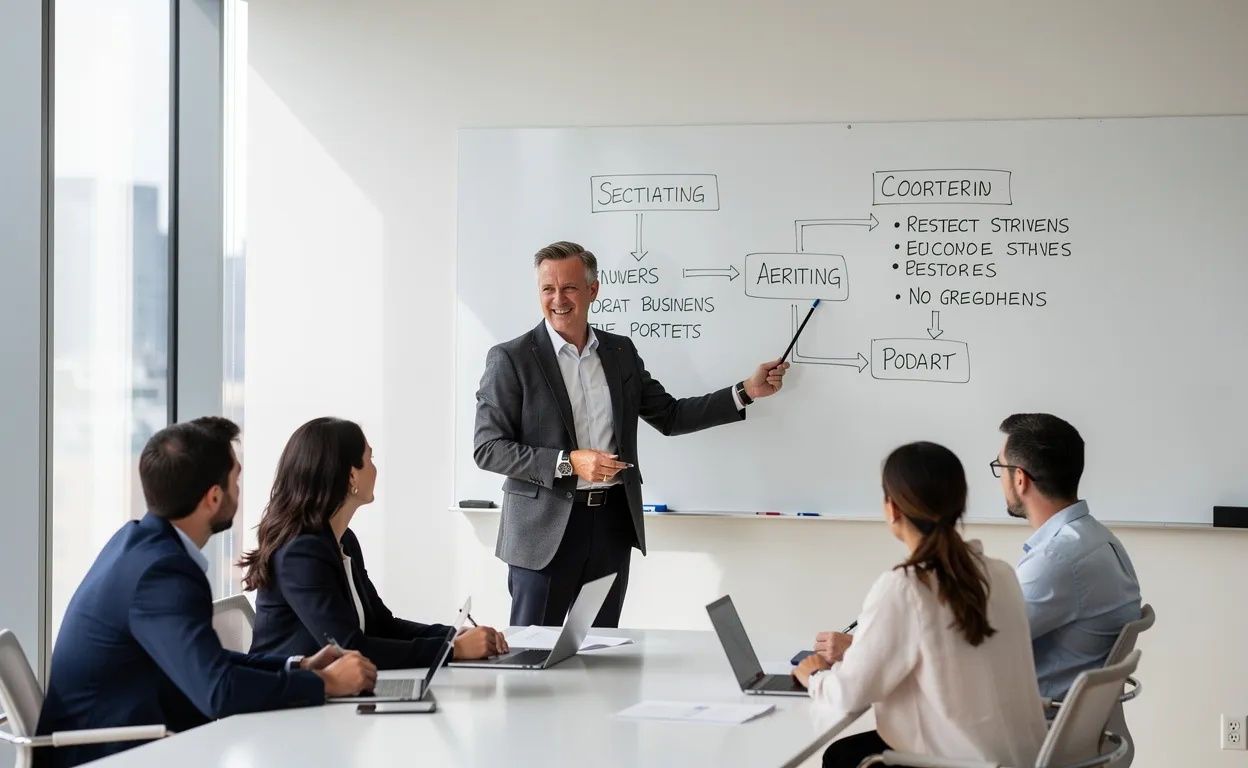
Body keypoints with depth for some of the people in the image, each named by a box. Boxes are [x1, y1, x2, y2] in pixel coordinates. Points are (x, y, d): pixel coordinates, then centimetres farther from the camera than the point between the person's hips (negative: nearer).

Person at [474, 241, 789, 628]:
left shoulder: (621, 351, 9)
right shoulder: (511, 359, -6)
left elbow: (669, 416, 14)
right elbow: (487, 448, -10)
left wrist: (746, 392, 6)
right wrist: (569, 463, -20)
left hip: (613, 523, 4)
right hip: (546, 528, -4)